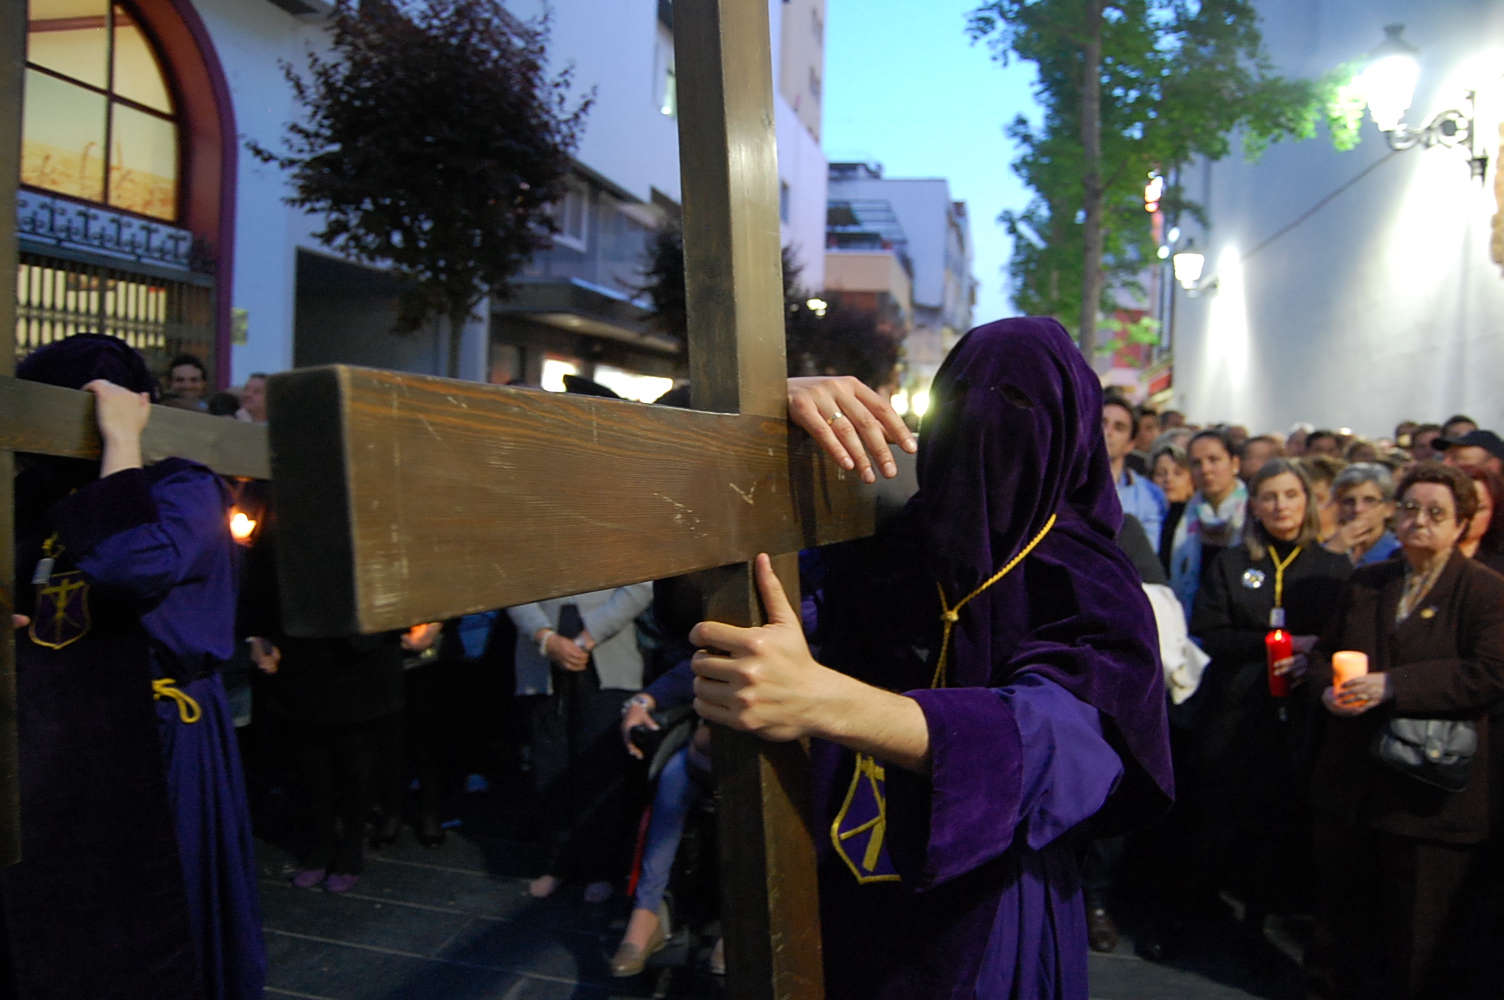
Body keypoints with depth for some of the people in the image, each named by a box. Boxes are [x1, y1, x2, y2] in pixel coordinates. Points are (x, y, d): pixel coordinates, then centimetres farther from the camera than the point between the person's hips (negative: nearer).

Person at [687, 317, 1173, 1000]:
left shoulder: (1089, 585, -15)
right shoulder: (878, 535, -5)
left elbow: (1062, 737, -34)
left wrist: (825, 700, -49)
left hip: (990, 913, -2)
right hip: (847, 896, 3)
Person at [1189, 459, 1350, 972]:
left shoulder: (1335, 568, 8)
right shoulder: (1231, 564, 6)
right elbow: (1206, 636, -3)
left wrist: (1313, 660, -15)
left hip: (1304, 718, 1)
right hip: (1237, 715, 0)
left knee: (1290, 824, 2)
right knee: (1233, 818, 1)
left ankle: (1256, 920, 21)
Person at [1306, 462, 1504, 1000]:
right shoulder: (1365, 582, 12)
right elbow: (1327, 650, 18)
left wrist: (1393, 684, -23)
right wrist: (1328, 688, -4)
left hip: (1428, 789, -5)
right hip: (1350, 780, 5)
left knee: (1413, 934, 8)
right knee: (1339, 905, 17)